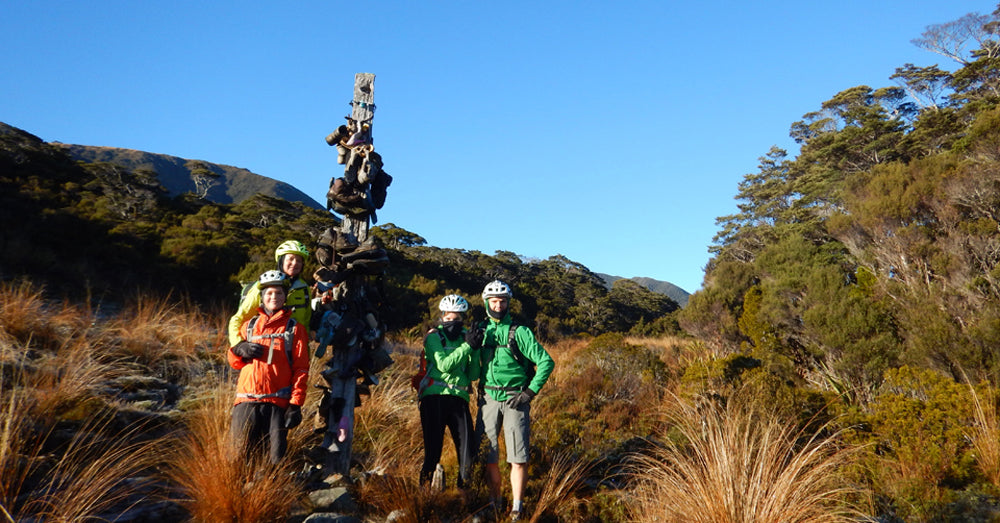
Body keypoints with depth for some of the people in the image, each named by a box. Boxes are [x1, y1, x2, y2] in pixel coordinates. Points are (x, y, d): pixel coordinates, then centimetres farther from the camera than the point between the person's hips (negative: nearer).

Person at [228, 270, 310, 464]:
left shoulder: (294, 328, 10)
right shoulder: (249, 325, 18)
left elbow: (301, 369, 4)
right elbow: (234, 362, 22)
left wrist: (295, 404, -5)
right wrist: (239, 349, -3)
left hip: (277, 402, -2)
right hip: (247, 399, 2)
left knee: (276, 458, -6)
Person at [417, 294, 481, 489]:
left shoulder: (465, 337, 15)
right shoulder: (434, 336, 5)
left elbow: (473, 375, 6)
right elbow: (444, 365, -13)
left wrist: (476, 351, -7)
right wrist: (468, 345, -16)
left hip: (459, 398, 3)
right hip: (435, 396, -3)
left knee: (467, 448, -3)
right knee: (433, 446, -3)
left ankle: (464, 487, 13)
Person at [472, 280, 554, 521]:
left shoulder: (520, 332, -4)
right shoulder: (481, 331, 8)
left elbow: (546, 362, -7)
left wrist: (530, 391, -12)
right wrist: (470, 345, -4)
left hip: (515, 399, -3)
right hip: (489, 398, 4)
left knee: (518, 456, -3)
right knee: (486, 454, 4)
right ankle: (495, 501, 19)